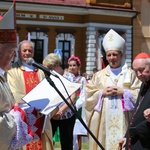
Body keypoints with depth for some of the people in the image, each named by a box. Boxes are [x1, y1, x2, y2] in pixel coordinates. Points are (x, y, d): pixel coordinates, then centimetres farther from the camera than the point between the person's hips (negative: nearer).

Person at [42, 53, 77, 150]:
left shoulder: (69, 77, -3)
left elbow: (73, 97, -10)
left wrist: (61, 110, -23)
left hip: (66, 115, -3)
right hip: (49, 115, 3)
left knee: (66, 142, 3)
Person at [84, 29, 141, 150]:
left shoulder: (131, 74, 6)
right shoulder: (99, 75, 12)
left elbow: (140, 94, 0)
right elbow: (89, 95, 8)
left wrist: (123, 92, -11)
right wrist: (102, 93, -6)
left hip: (123, 120, -2)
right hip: (104, 120, 2)